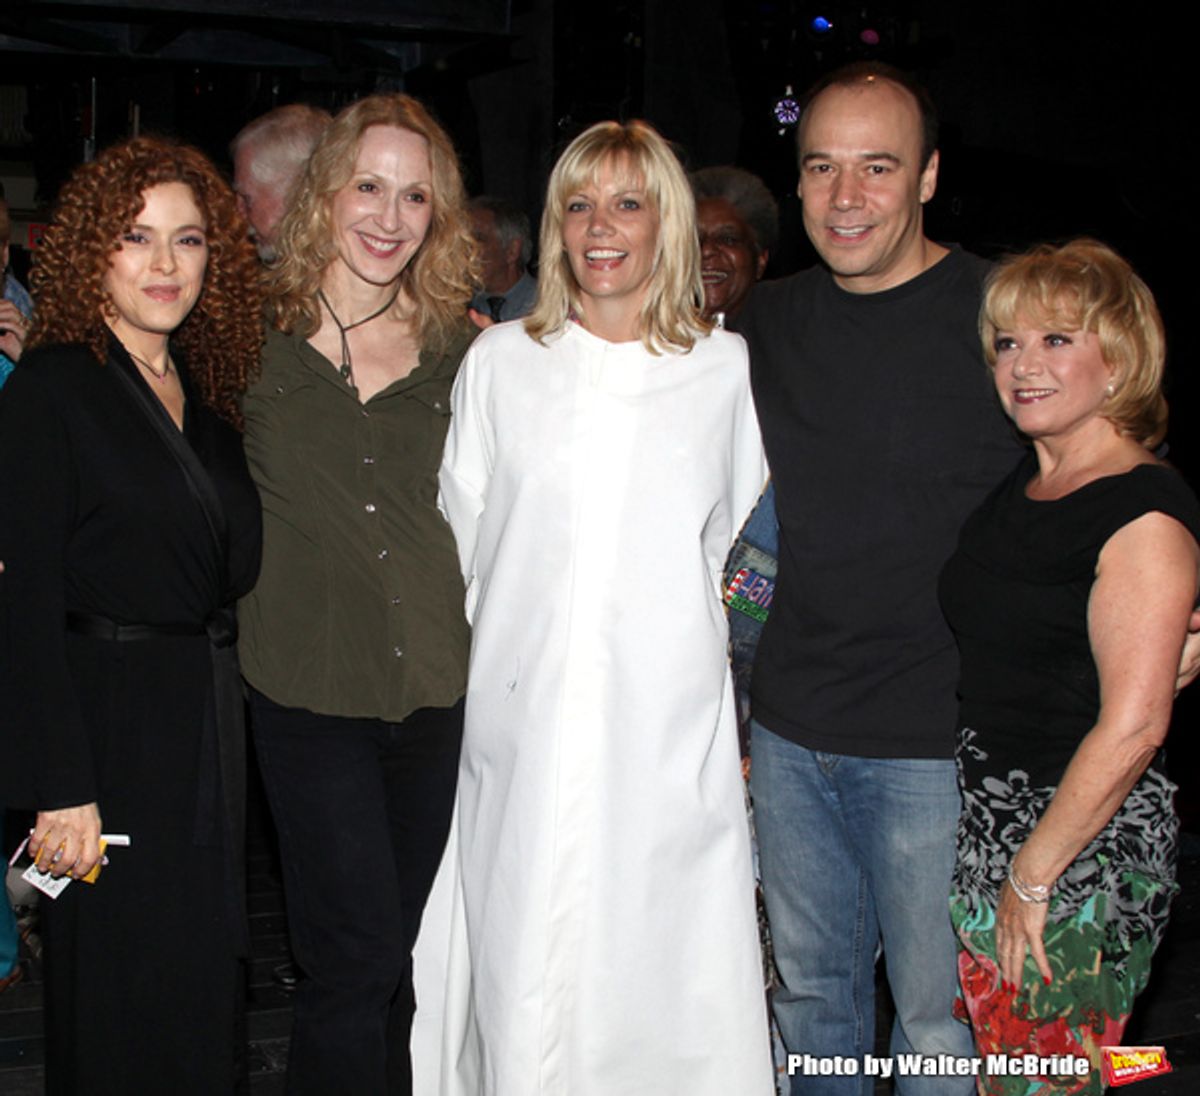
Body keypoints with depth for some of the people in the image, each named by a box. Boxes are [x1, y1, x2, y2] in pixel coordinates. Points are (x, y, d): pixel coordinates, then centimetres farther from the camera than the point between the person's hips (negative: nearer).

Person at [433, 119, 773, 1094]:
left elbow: (743, 545, 14)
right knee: (525, 956, 3)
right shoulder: (500, 362, 9)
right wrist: (503, 649, 11)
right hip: (523, 717, 1)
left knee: (664, 963, 1)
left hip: (669, 728, -1)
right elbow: (460, 536, 14)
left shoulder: (726, 369, 6)